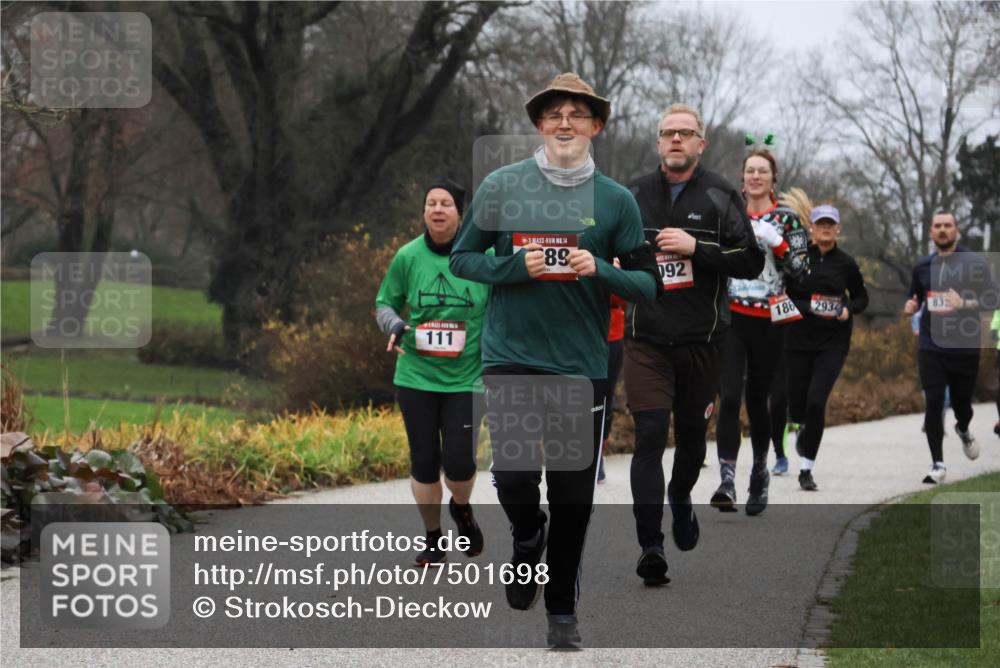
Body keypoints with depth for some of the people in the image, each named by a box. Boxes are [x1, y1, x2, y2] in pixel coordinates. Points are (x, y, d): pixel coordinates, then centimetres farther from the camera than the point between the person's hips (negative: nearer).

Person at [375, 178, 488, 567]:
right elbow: (385, 303, 10)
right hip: (416, 377, 1)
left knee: (459, 461, -9)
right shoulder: (408, 256, -1)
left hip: (466, 378, -1)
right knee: (424, 462, 6)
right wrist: (394, 325, -11)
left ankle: (461, 508, 26)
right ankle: (433, 538, 25)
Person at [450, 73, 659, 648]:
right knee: (515, 473, -14)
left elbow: (649, 283, 4)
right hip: (510, 357, -1)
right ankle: (528, 540, 20)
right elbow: (463, 258, 6)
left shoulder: (616, 200, 2)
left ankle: (563, 611, 22)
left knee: (574, 495, 5)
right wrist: (517, 266, -13)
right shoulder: (502, 186, 0)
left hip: (582, 364, 1)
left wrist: (600, 271, -16)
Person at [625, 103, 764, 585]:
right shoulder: (634, 197, 8)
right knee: (649, 436, -11)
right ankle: (650, 546, -12)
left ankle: (681, 498, 46)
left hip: (701, 339, 0)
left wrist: (695, 247, -17)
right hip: (646, 339, 0)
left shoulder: (720, 198, 1)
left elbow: (751, 262, -7)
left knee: (691, 431, 15)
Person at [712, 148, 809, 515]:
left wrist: (777, 243, -16)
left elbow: (801, 271, -5)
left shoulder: (786, 219, 2)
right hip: (731, 319, 1)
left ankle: (760, 471, 30)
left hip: (768, 323, -1)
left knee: (757, 399, 8)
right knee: (729, 397, -14)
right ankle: (727, 480, -20)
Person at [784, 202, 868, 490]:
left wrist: (849, 309, -5)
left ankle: (806, 469, -6)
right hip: (798, 339, 1)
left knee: (816, 400, -16)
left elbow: (862, 297, 14)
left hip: (833, 343, -1)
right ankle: (804, 428, 44)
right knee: (797, 405, 5)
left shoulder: (846, 263, 3)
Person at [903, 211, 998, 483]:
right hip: (931, 347, 2)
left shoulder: (975, 263, -3)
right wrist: (910, 306, 0)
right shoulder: (923, 266, 9)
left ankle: (963, 431, 45)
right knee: (933, 404, -7)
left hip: (965, 347, -2)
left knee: (961, 402, 8)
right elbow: (913, 299, 24)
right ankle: (938, 464, 0)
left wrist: (964, 304, -23)